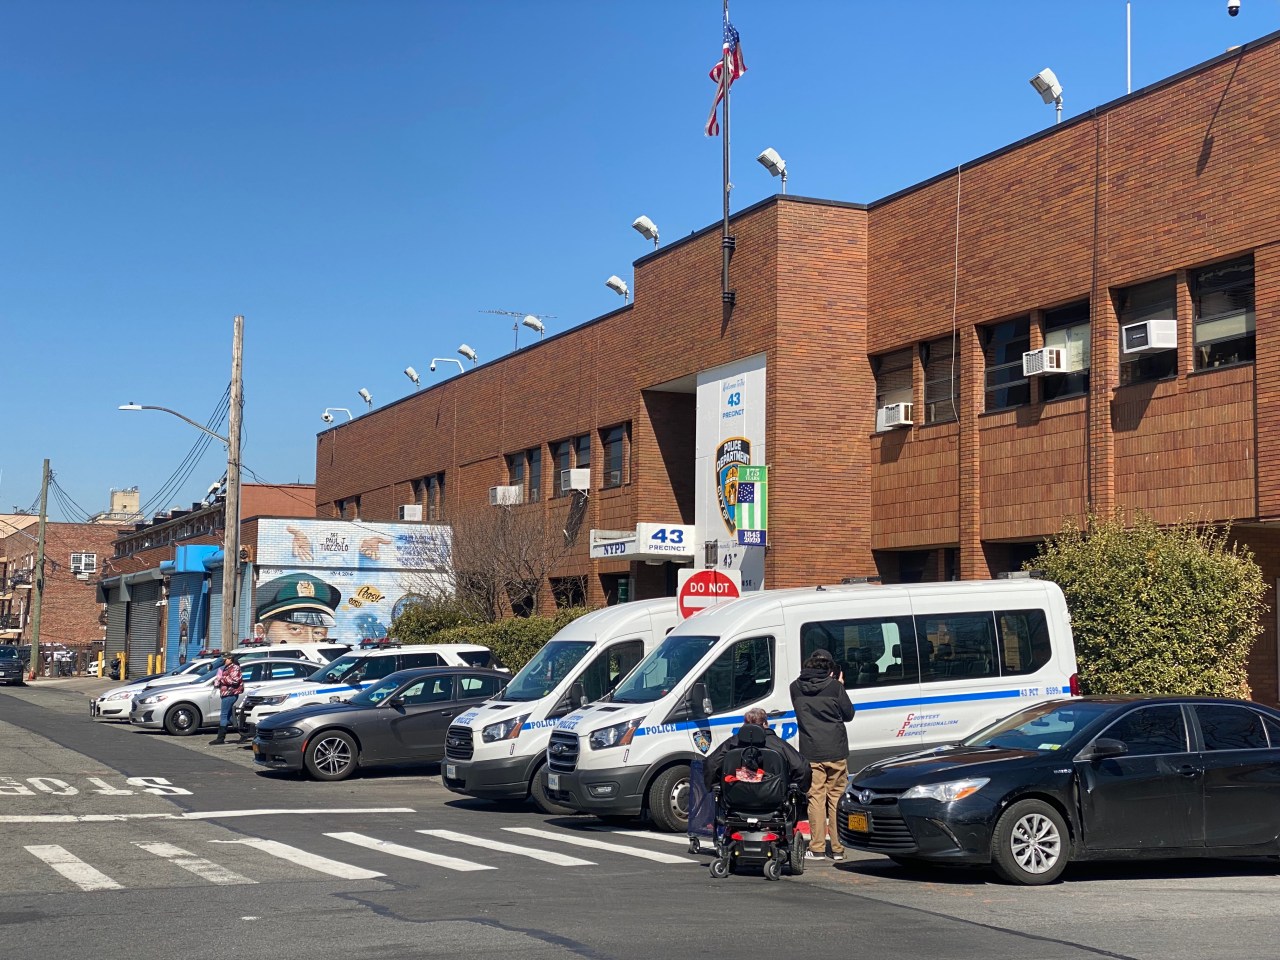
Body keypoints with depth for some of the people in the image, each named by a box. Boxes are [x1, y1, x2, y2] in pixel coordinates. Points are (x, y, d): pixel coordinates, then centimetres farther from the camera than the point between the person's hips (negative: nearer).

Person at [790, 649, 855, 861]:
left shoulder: (796, 687, 0)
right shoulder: (834, 687, -6)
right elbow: (848, 714, 4)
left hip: (811, 753, 1)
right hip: (836, 752, -1)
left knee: (816, 797, 4)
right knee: (837, 798, 7)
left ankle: (817, 848, 2)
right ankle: (838, 848, 9)